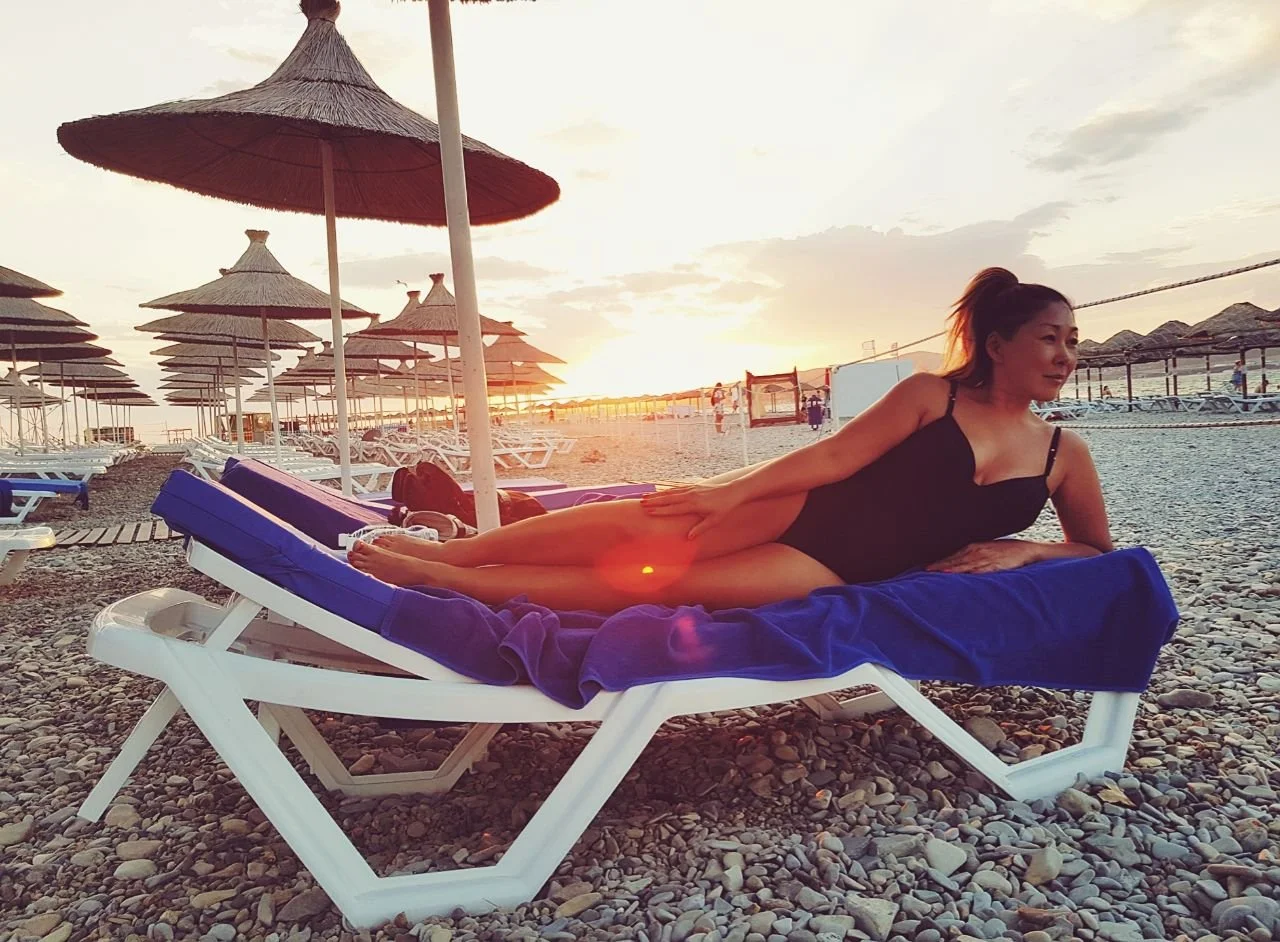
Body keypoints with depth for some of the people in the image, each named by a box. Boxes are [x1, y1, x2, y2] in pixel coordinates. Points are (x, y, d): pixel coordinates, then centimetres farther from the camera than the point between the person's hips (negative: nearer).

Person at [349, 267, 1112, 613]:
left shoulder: (1066, 455, 8)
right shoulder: (931, 394, 1)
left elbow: (1101, 553, 15)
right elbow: (834, 455, -5)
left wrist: (1019, 550, -5)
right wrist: (728, 490, -14)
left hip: (834, 576, 0)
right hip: (798, 514, 0)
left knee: (644, 583, -16)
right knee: (646, 527, -21)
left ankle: (449, 583, -11)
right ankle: (447, 551, -8)